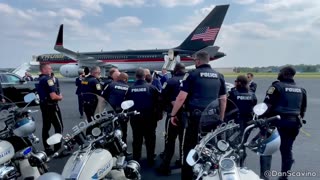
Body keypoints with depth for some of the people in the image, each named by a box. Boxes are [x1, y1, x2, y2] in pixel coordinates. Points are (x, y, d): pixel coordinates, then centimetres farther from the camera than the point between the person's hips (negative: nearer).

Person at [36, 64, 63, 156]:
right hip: (51, 106, -10)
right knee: (59, 127, -3)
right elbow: (53, 96, -25)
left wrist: (57, 95, 10)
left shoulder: (39, 79, 12)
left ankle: (47, 148, 19)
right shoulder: (48, 79, -19)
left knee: (46, 127, 12)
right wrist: (60, 97, -6)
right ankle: (58, 149, -1)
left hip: (44, 105, 10)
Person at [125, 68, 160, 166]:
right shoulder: (151, 87, -9)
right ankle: (150, 160, 15)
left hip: (135, 118, 2)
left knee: (137, 139, 15)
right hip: (149, 118, -2)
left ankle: (136, 159, 22)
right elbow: (159, 100, -8)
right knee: (150, 139, 11)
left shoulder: (130, 89, -2)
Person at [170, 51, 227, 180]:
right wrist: (221, 118, 22)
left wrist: (173, 114, 1)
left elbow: (181, 97, -8)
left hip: (196, 116, -5)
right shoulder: (219, 76, 12)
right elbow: (223, 99, 14)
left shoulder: (192, 74, -2)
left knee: (189, 148, 5)